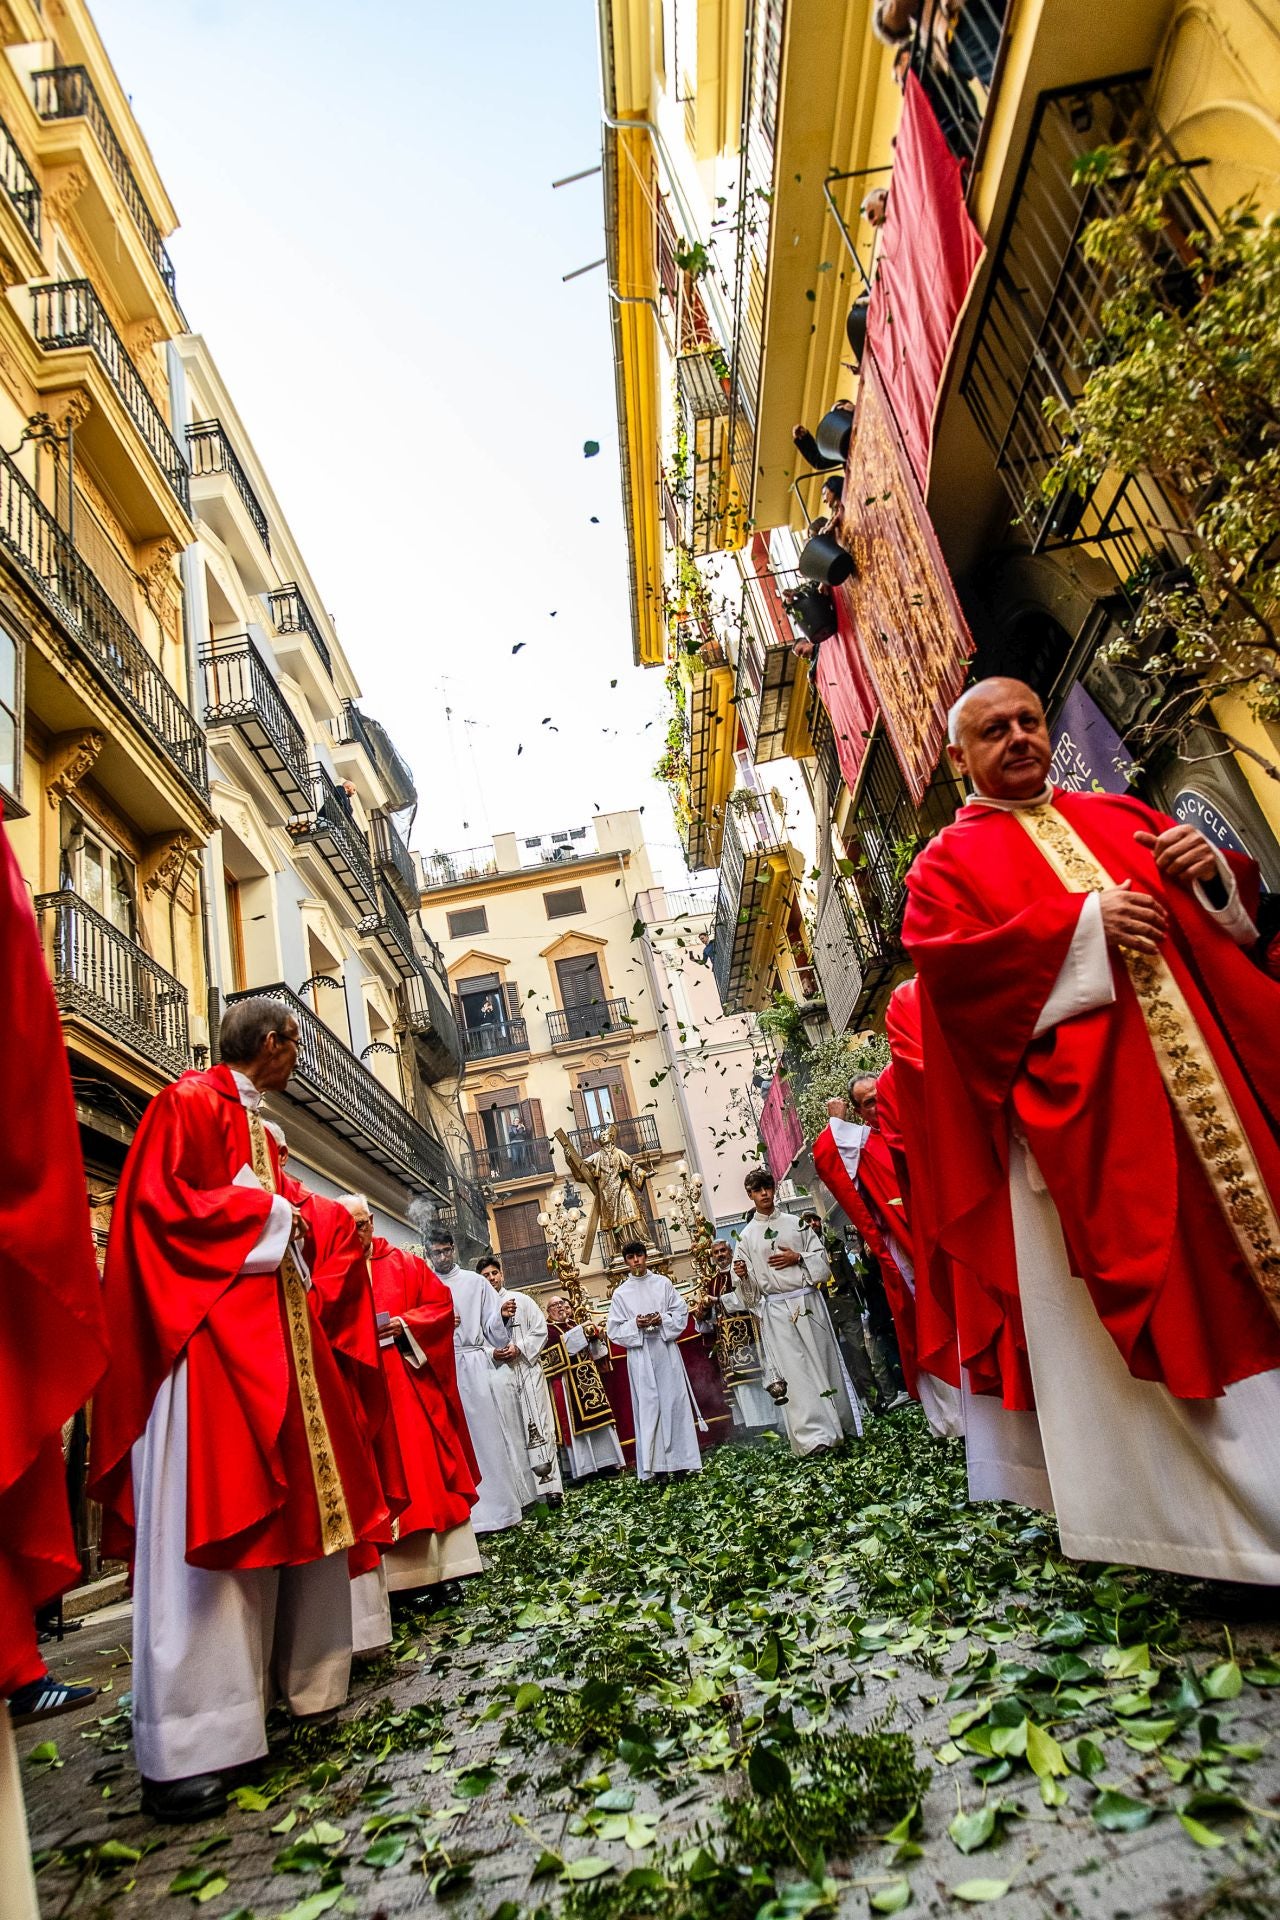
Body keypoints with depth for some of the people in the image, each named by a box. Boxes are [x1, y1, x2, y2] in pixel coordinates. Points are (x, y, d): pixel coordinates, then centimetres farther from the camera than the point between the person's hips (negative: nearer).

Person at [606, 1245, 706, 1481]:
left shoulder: (662, 1283, 7)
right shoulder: (620, 1293, 5)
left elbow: (681, 1312, 6)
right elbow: (615, 1329, 3)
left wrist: (663, 1320, -12)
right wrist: (635, 1324, -13)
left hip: (666, 1350, 1)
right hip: (640, 1355, 0)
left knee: (674, 1402, 0)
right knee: (648, 1407, -1)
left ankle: (680, 1461, 7)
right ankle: (656, 1466, 2)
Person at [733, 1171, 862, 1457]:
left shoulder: (794, 1223, 9)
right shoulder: (747, 1235, 7)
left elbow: (821, 1256, 9)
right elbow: (750, 1283, 6)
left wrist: (798, 1258, -8)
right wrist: (742, 1274, -15)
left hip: (808, 1301, 1)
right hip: (776, 1309, -1)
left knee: (822, 1360, 4)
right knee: (795, 1371, -7)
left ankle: (839, 1423, 18)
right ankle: (815, 1435, -7)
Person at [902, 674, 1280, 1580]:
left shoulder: (1121, 815, 20)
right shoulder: (949, 862, 6)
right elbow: (946, 962, -12)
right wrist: (1082, 924, -16)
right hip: (1084, 1111, -5)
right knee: (1150, 1308, -3)